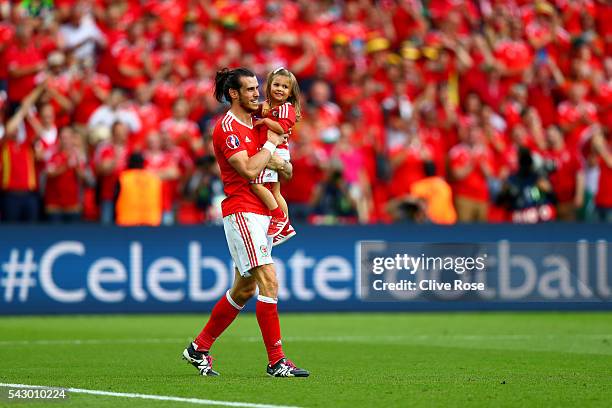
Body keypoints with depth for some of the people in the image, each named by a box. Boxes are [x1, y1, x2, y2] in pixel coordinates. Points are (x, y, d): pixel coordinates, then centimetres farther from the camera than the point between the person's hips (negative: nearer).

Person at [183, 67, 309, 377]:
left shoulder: (253, 123, 16)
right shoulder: (227, 127, -11)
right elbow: (249, 170, -21)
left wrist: (277, 161, -3)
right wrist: (271, 145, -8)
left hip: (261, 213, 10)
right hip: (241, 212, -10)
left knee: (245, 288, 13)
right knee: (269, 282, -15)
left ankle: (199, 348, 24)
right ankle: (276, 361, -15)